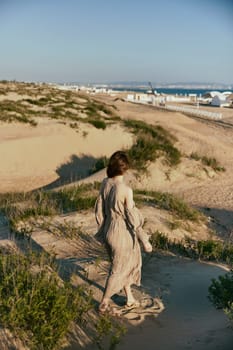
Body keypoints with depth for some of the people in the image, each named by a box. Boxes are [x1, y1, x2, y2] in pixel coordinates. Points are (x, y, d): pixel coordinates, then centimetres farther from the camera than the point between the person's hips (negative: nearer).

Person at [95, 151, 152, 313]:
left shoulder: (105, 183, -7)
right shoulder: (126, 190, -27)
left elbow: (99, 209, 2)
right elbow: (133, 217, -21)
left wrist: (103, 229, 17)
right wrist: (145, 240, -9)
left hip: (109, 230, 7)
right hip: (124, 234, -6)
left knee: (130, 263, 27)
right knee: (118, 269, 17)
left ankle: (130, 298, 42)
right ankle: (104, 303, 33)